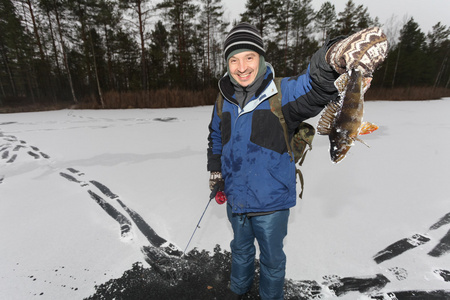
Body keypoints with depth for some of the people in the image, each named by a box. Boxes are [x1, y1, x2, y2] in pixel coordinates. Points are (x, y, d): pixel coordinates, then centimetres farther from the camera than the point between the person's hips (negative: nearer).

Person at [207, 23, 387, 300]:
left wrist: (333, 59, -59)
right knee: (241, 249, 29)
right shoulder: (224, 101, -3)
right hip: (235, 198, 4)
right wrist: (215, 170, 12)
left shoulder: (283, 94, -17)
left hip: (271, 201, -3)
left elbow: (315, 86, -39)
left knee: (272, 258, 21)